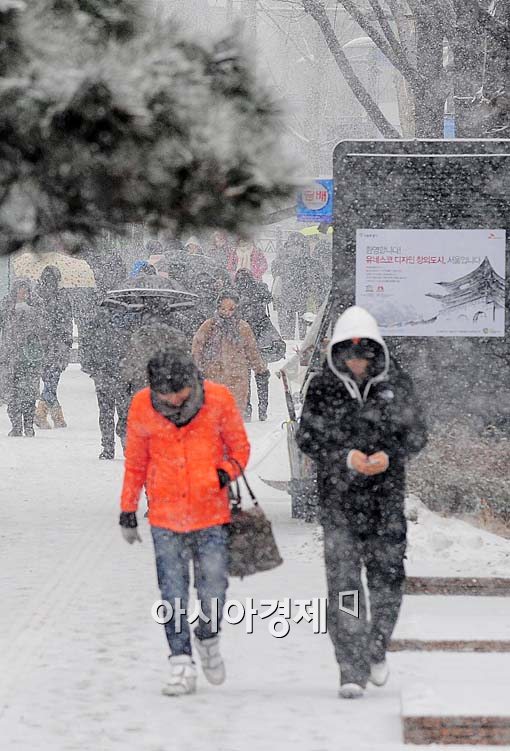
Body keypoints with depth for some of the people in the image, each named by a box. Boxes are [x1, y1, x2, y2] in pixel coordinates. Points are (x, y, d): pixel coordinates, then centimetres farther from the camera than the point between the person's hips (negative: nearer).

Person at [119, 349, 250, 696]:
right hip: (165, 516, 0)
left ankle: (208, 637, 31)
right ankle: (182, 663, 4)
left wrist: (226, 472, -16)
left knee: (213, 589, 2)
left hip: (212, 514, 0)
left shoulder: (219, 400, -11)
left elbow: (240, 447, 4)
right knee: (173, 594, -2)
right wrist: (128, 511, 10)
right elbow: (135, 462, 6)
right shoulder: (142, 407, -8)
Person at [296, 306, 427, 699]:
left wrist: (389, 456, -16)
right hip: (338, 496, -1)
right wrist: (346, 457, -18)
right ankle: (353, 670, -3)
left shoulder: (396, 382, 2)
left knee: (388, 576, 2)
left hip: (386, 494, 1)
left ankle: (376, 649, 28)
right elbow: (308, 438, -2)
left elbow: (416, 434, 4)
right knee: (344, 585, -6)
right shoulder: (323, 387, 0)